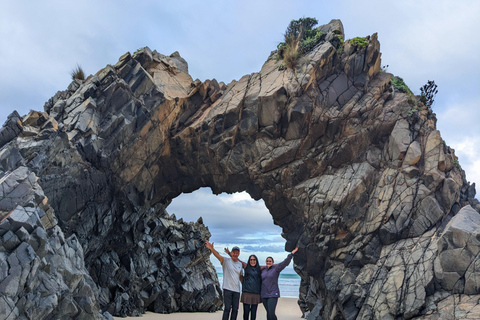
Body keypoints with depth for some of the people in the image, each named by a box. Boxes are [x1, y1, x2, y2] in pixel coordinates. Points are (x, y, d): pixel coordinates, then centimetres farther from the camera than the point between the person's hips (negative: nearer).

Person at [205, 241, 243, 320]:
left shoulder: (240, 264, 10)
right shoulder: (226, 260, -5)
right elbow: (218, 255, -24)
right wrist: (211, 249, -42)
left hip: (237, 290, 5)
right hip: (227, 289, -5)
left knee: (235, 309, 8)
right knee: (227, 309, -6)